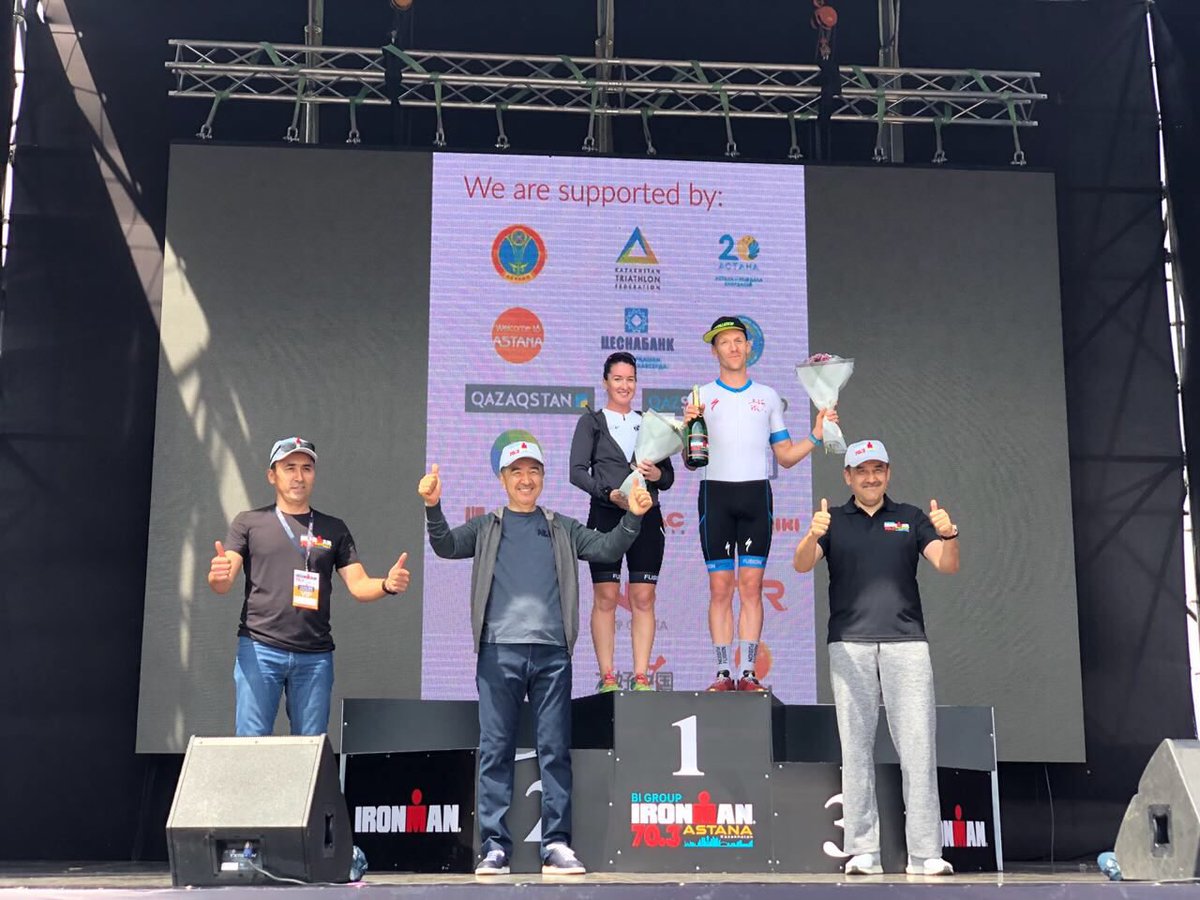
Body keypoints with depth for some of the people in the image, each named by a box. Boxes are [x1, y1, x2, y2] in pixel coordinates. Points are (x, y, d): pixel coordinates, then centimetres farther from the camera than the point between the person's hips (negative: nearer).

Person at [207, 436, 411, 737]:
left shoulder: (334, 529, 13)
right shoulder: (250, 522, 8)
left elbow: (359, 586, 7)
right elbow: (223, 584, -1)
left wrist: (388, 585, -15)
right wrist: (217, 575, -26)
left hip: (315, 655, 2)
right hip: (259, 649, -2)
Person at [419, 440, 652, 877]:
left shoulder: (562, 529, 17)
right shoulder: (486, 528, 14)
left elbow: (608, 548, 7)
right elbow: (445, 546, -1)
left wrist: (633, 517, -9)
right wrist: (433, 508, -17)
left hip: (551, 651, 1)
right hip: (499, 650, -1)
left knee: (555, 750, 0)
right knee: (496, 751, -1)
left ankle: (557, 845, 2)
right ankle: (495, 846, 2)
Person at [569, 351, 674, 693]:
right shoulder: (592, 421, 8)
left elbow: (669, 477, 15)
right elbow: (577, 471, -3)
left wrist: (657, 475, -8)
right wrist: (610, 493, -17)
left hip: (647, 517, 3)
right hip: (606, 515, -3)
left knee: (643, 598, -1)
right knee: (605, 597, -4)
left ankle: (641, 677, 0)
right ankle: (607, 678, -2)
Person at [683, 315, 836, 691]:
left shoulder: (768, 397, 15)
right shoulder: (701, 396, 8)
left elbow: (785, 456, 15)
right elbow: (690, 462, 5)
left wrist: (815, 436, 1)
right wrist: (688, 427, -12)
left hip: (756, 494, 1)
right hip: (716, 494, -1)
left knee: (751, 585, -2)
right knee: (720, 586, -2)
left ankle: (748, 672, 0)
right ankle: (724, 672, 1)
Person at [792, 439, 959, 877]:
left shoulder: (911, 518, 13)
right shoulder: (833, 521, 11)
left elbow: (948, 565, 3)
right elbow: (802, 565, -4)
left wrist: (949, 536, -19)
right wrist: (813, 535, -25)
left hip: (906, 642, 0)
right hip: (849, 644, 0)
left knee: (917, 746, -5)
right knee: (856, 746, 1)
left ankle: (925, 853, -3)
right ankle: (863, 852, 4)